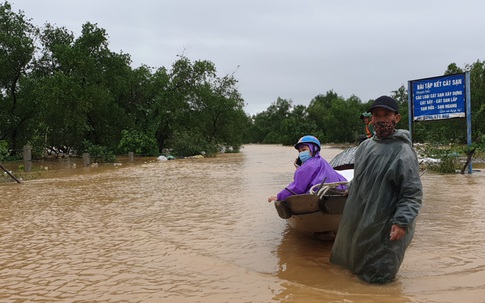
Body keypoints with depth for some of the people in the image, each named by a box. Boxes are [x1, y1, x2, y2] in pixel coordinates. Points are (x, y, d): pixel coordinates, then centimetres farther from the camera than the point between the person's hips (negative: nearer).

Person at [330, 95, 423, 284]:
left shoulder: (403, 152, -16)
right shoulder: (365, 146, 7)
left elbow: (413, 193, -18)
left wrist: (402, 222, -25)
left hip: (385, 229, -8)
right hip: (357, 222, 8)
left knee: (377, 275, 2)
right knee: (348, 261, 22)